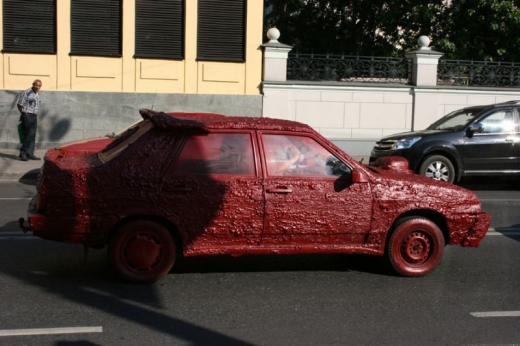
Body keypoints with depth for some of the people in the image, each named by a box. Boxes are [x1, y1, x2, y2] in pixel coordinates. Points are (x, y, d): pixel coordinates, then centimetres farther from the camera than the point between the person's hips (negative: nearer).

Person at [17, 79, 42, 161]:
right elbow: (19, 104, -7)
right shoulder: (26, 93, -11)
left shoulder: (37, 94, 13)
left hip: (34, 117, 8)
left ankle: (30, 154, 11)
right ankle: (23, 153, -6)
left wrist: (36, 115, 12)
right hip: (27, 116, -8)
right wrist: (24, 114, 2)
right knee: (30, 135, -12)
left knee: (32, 136, 7)